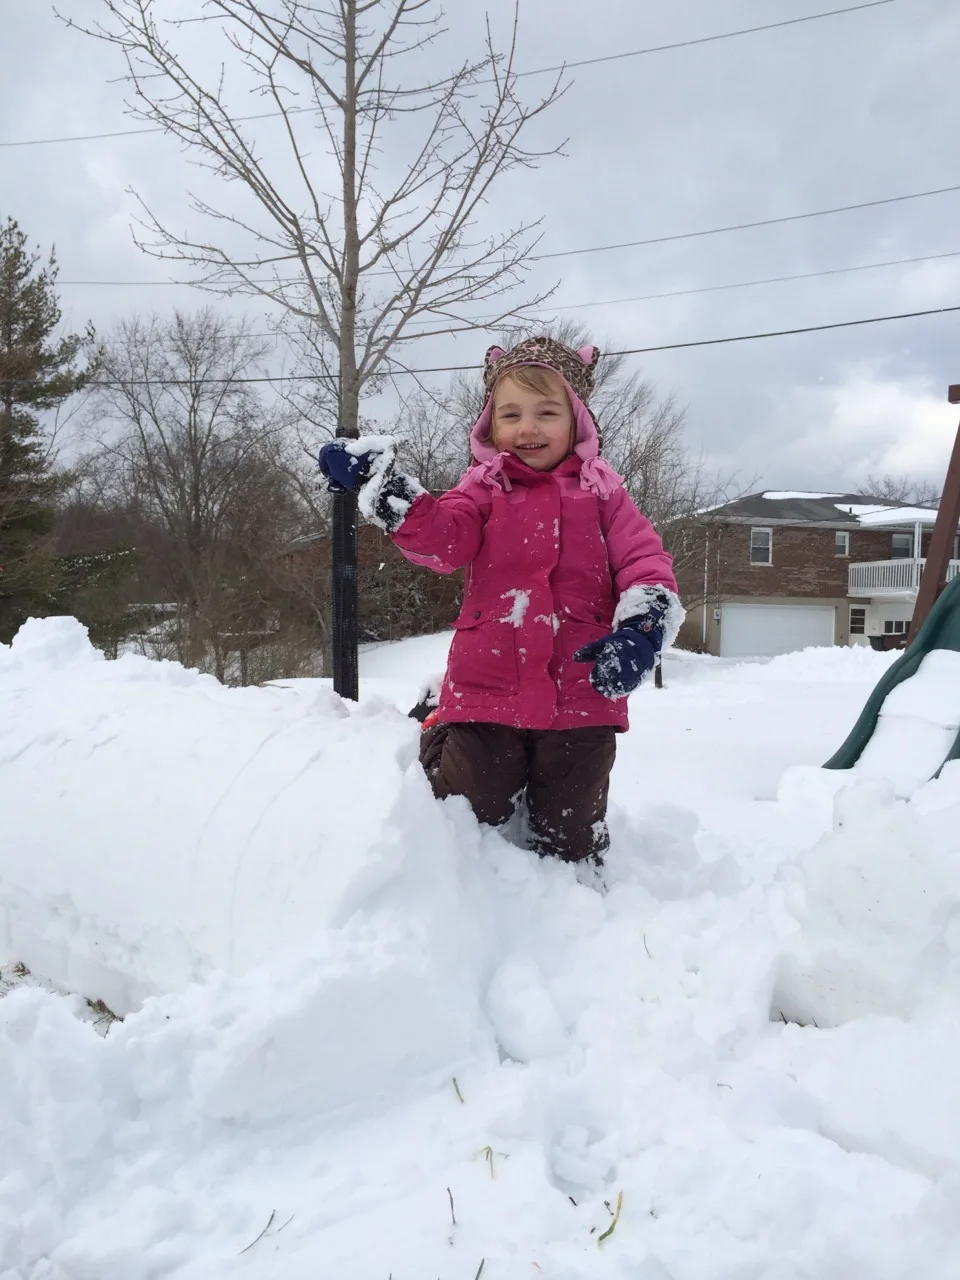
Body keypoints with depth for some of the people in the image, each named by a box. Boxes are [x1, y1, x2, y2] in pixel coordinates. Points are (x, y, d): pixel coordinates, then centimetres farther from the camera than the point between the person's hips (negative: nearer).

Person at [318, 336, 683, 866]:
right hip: (488, 689, 0)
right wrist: (380, 484, -28)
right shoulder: (485, 488, 7)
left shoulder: (600, 492, 7)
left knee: (570, 835, 13)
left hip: (581, 696, 0)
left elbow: (645, 562, 0)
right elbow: (442, 538, -12)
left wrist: (641, 628, -20)